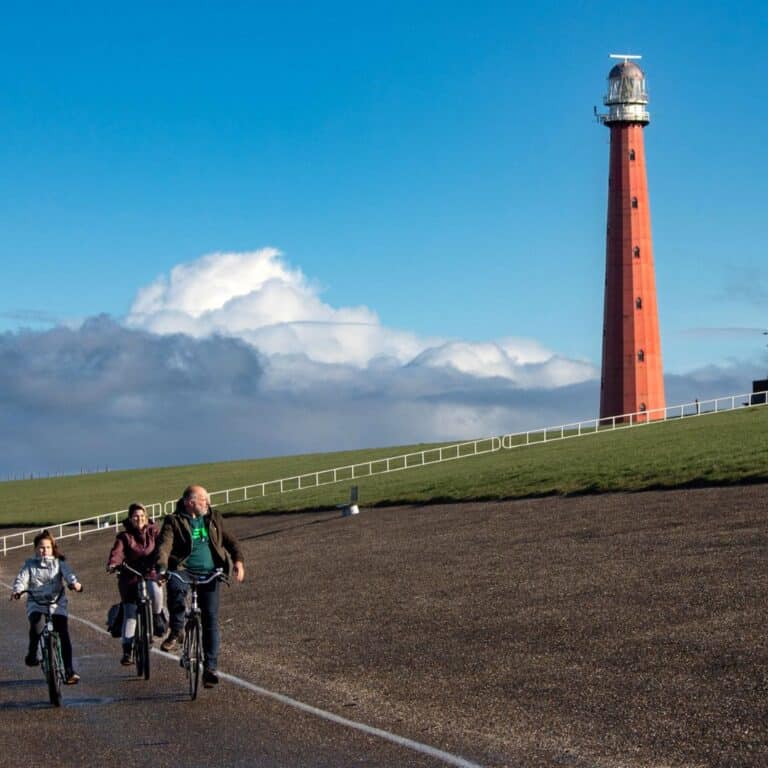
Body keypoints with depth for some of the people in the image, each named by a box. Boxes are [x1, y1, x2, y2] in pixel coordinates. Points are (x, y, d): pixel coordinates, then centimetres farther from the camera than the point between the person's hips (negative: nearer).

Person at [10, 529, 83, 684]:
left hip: (57, 604, 1)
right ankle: (32, 654, -7)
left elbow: (68, 573, -9)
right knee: (37, 625, -32)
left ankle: (69, 672, -1)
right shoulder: (30, 564, 10)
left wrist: (75, 583, -31)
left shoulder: (59, 563, 10)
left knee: (64, 636, -9)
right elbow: (21, 579, -4)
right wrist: (17, 590, -27)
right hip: (36, 603, -1)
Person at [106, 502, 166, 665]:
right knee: (129, 615, -1)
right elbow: (117, 552, -16)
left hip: (150, 573, 0)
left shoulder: (153, 531, 5)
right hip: (130, 577, 0)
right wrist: (112, 564, -37)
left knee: (155, 590, -34)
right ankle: (127, 650, 10)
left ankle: (157, 616, -4)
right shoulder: (124, 536, 1)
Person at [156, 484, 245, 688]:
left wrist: (238, 560, -6)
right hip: (183, 570, -3)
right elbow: (164, 546, -14)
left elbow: (229, 540, 12)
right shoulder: (174, 522, -1)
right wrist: (162, 568, -32)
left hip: (209, 573, 3)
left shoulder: (213, 519, 13)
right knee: (176, 589, -37)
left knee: (211, 619, -4)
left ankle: (210, 667, 3)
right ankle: (176, 632, -13)